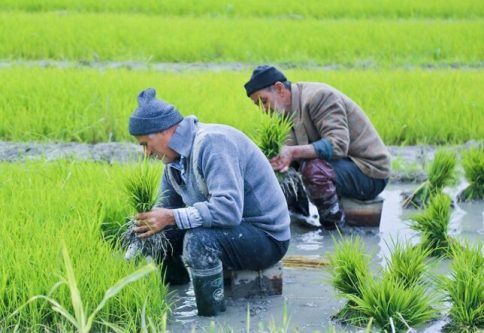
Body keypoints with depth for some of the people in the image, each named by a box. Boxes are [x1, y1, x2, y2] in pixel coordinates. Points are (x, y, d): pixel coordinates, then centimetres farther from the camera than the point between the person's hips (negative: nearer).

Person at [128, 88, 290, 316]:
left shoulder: (212, 143, -24)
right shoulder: (175, 158, 5)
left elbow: (229, 209, -34)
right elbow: (166, 207, 14)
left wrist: (171, 218, -31)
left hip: (266, 237, -9)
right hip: (234, 229, 9)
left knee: (198, 239, -34)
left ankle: (210, 320, -20)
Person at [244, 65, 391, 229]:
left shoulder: (319, 96, -20)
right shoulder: (290, 111, 9)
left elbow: (338, 145, -31)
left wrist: (294, 152, -37)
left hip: (370, 173, -10)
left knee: (313, 168, -33)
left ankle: (335, 228, -17)